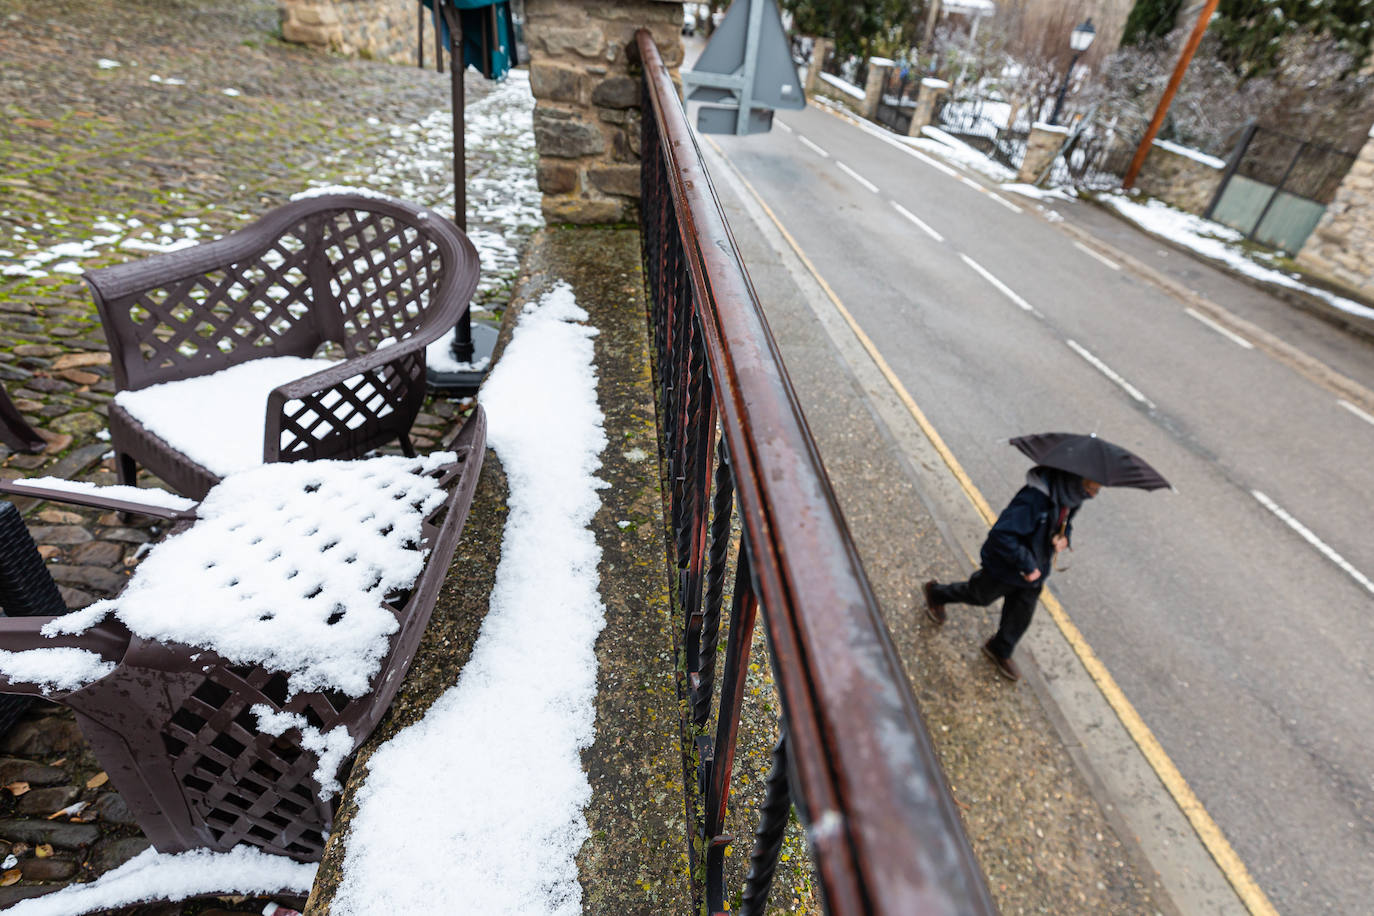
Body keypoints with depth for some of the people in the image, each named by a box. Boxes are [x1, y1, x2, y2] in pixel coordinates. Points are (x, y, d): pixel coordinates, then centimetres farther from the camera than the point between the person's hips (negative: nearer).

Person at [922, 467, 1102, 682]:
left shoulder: (1071, 497, -11)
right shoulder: (1034, 498, -39)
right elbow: (1001, 535, -39)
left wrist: (1065, 537, -11)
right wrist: (1027, 565, -32)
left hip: (1034, 572, 7)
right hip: (1004, 568, -7)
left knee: (1020, 617, 21)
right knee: (979, 595, 21)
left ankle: (1000, 651, 48)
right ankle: (936, 593, 50)